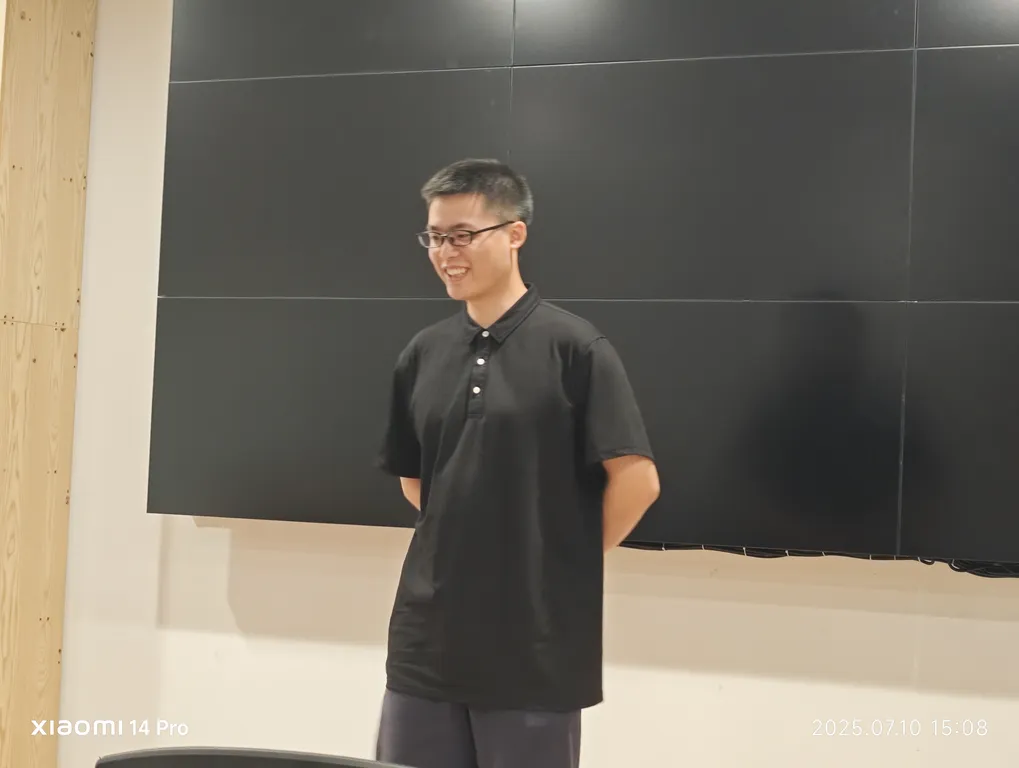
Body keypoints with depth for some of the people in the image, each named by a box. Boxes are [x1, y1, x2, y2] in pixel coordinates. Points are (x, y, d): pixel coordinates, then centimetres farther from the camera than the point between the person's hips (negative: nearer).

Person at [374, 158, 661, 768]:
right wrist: (461, 538, 8)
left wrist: (573, 561, -3)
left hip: (535, 648, -5)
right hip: (426, 641, 5)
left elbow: (636, 479, -13)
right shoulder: (423, 354, 6)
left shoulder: (573, 347, -10)